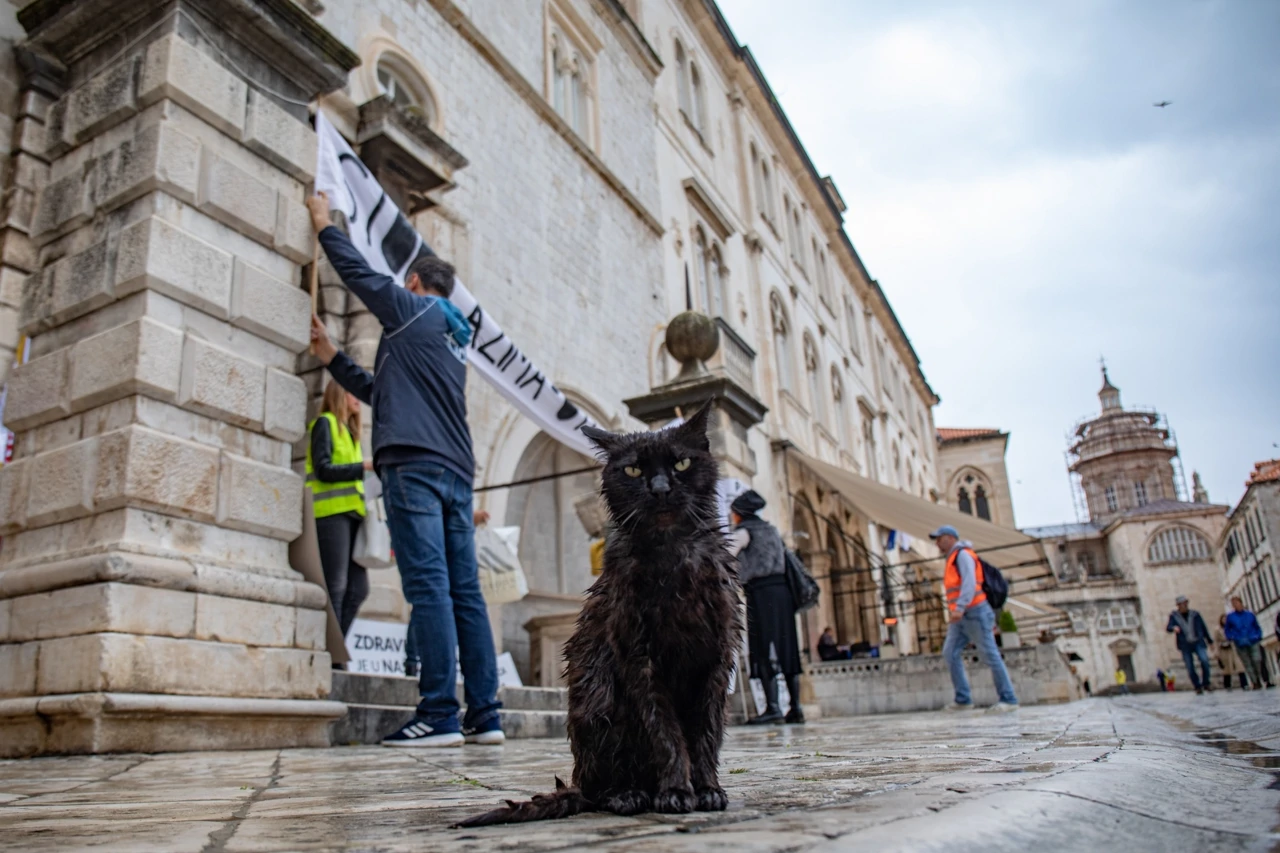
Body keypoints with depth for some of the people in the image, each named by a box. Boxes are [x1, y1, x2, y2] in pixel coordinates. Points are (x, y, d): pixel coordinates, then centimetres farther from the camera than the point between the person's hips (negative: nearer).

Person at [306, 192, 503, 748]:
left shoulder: (411, 310, 8)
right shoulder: (456, 339, 30)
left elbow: (358, 271, 14)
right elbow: (381, 393, 35)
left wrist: (323, 223, 31)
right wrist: (329, 355, 38)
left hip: (414, 465, -8)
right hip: (456, 472, 8)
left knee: (429, 587, -12)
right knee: (465, 592, 3)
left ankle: (439, 716, -14)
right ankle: (485, 716, 3)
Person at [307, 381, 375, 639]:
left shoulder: (350, 432, 25)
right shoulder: (325, 423, 3)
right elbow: (323, 470, -9)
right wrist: (365, 466, -13)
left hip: (350, 513, 8)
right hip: (331, 513, -8)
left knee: (358, 588, 1)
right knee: (335, 587, -9)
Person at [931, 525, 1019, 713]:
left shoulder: (962, 555, -6)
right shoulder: (953, 560, 23)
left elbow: (970, 583, -20)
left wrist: (960, 607, -33)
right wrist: (990, 619, 24)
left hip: (974, 613, -9)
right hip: (961, 617, 9)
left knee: (990, 655, -4)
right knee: (951, 653, -2)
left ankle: (1009, 699, 4)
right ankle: (963, 699, -1)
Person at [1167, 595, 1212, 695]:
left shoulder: (1195, 614, 10)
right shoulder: (1174, 616, 4)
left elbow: (1203, 628, 17)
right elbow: (1168, 627, -8)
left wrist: (1209, 641, 17)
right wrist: (1173, 628, -32)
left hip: (1198, 642, 0)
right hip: (1185, 645, 0)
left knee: (1204, 660, -20)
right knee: (1190, 668, -3)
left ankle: (1206, 683, -2)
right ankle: (1198, 687, 12)